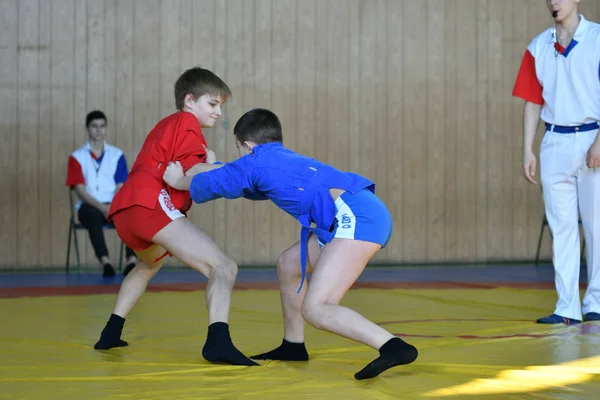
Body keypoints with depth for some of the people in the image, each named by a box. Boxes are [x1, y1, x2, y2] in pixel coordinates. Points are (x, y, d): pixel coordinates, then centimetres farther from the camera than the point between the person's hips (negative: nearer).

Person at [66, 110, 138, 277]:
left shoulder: (117, 155, 11)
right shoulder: (77, 157, 5)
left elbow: (120, 187, 4)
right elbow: (80, 190, -4)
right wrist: (102, 207, -19)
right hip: (89, 206, -2)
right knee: (93, 214, -40)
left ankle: (132, 260, -45)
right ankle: (105, 262, -49)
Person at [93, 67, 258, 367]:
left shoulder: (166, 125, 33)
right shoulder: (187, 122, 5)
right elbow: (189, 176, -9)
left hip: (123, 213, 10)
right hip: (152, 206, -10)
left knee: (151, 263, 41)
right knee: (223, 268, -16)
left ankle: (111, 334, 40)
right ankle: (218, 341, -39)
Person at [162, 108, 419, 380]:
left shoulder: (257, 160, 8)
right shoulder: (286, 160, 30)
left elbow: (213, 183, 24)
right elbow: (237, 178, 50)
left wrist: (179, 181, 42)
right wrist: (212, 168, 63)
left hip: (357, 217, -9)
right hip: (357, 217, 9)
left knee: (315, 309, -15)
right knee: (289, 263, 25)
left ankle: (394, 347, -29)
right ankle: (293, 346, 36)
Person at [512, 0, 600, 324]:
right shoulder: (538, 47, 10)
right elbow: (533, 102, 11)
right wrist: (527, 150, 4)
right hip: (555, 144, 3)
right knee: (561, 227, 2)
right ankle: (567, 308, 4)